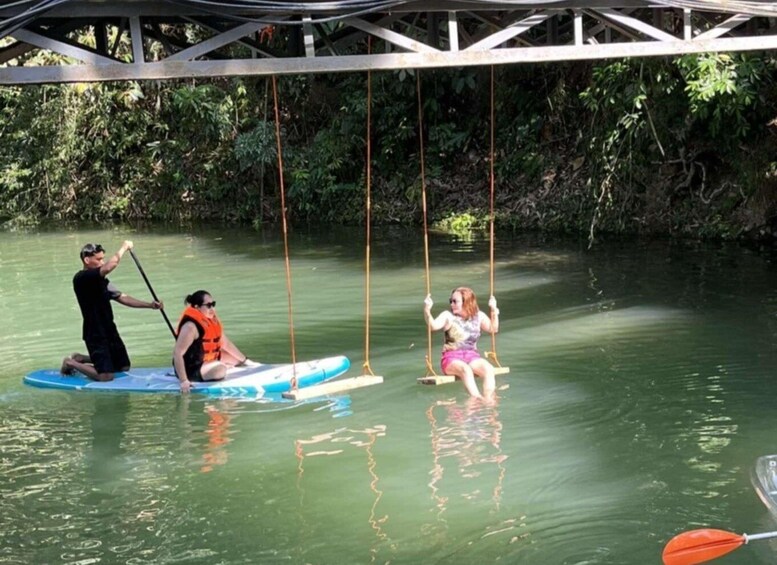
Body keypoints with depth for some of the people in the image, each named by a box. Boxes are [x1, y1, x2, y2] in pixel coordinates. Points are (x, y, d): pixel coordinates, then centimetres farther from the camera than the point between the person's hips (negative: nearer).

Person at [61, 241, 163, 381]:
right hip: (95, 335, -9)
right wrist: (124, 247, -18)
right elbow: (110, 266, -32)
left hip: (110, 331, 9)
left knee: (124, 367, 18)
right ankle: (70, 363, 10)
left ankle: (80, 358, 28)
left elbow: (122, 298, 10)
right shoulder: (81, 278, -18)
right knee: (106, 376, -14)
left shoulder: (101, 281, 11)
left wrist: (149, 305, 0)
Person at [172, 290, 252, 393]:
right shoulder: (191, 326, -26)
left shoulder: (212, 319, 2)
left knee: (237, 359, 17)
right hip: (191, 368, -10)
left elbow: (226, 344, 11)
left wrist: (246, 361, 9)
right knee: (220, 370, -33)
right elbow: (177, 353, -31)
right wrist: (183, 381, -37)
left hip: (208, 360, 10)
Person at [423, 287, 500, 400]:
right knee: (465, 369, -38)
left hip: (472, 355, 3)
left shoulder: (478, 316, 9)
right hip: (451, 357, -3)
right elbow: (434, 326, -18)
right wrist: (427, 310, -35)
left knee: (489, 369, -29)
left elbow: (493, 329, 12)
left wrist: (494, 310, 0)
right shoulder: (448, 316, -2)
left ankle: (488, 401, -35)